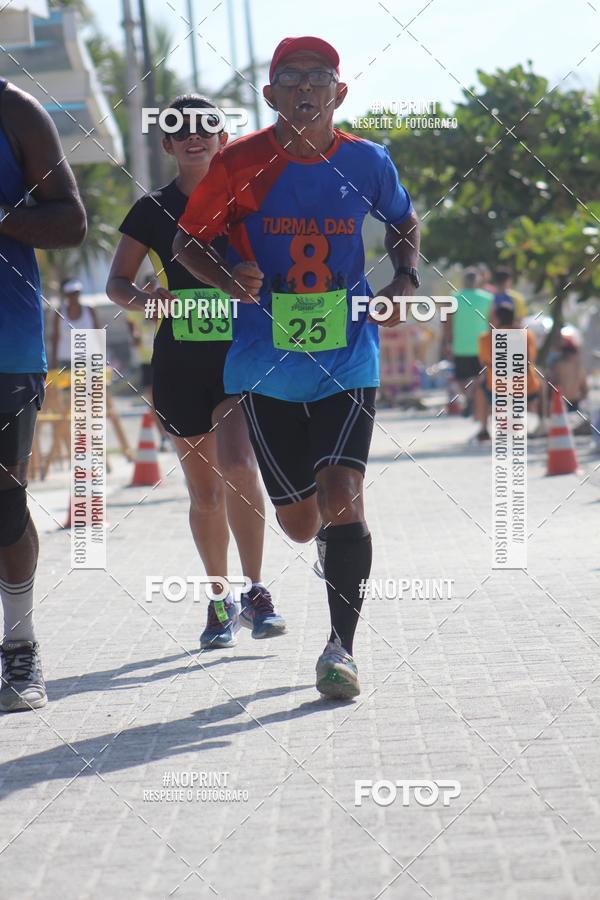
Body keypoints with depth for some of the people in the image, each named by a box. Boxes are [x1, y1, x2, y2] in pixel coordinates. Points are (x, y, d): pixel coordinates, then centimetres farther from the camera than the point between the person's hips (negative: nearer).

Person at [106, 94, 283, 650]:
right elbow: (117, 281, 5)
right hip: (180, 360, 2)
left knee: (237, 466, -22)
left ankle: (255, 591, -12)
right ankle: (219, 599, 23)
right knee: (204, 490, 7)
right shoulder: (154, 210, 4)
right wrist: (141, 298, -17)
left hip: (241, 351, -2)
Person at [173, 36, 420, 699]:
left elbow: (404, 224, 20)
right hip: (266, 366, 0)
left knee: (341, 498, -17)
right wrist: (227, 278, -16)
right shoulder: (240, 162, -5)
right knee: (300, 522, 7)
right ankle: (342, 549, 45)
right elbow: (187, 240, 4)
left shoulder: (367, 162, 0)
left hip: (348, 361, 0)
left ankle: (341, 647, -7)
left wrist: (405, 282, 2)